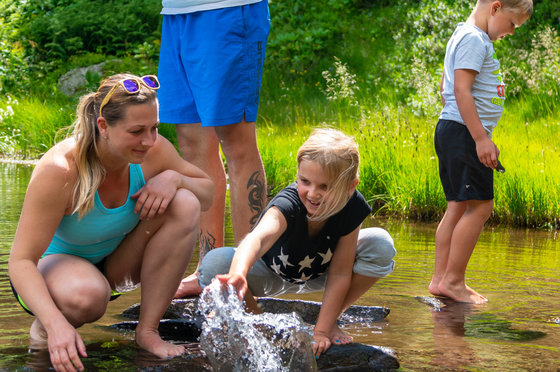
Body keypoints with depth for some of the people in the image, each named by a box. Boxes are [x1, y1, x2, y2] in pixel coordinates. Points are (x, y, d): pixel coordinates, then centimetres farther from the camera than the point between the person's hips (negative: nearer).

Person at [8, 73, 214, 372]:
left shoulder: (153, 151, -18)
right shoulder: (59, 171, -32)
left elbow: (208, 194, -2)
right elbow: (21, 260, -32)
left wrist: (173, 178, -26)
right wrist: (55, 323, -47)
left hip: (115, 264, 6)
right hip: (54, 261, -6)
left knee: (184, 204, -20)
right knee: (86, 294, -43)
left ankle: (147, 330, -13)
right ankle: (44, 326, -5)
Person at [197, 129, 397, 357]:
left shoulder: (352, 208, -28)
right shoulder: (288, 204, -39)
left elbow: (339, 274, -23)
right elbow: (259, 237, -61)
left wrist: (322, 331, -28)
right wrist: (238, 274, -83)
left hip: (318, 275, 3)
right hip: (272, 274, -3)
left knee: (381, 246, -24)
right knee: (215, 264, -34)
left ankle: (330, 321, -4)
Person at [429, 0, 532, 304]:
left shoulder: (468, 38, 20)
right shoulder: (473, 40, -12)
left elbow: (446, 87, 27)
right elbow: (461, 90, -20)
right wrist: (481, 138, -23)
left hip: (452, 131, 11)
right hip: (464, 132, -11)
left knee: (458, 207, 9)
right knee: (480, 205, -9)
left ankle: (440, 279, 10)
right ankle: (453, 280, -7)